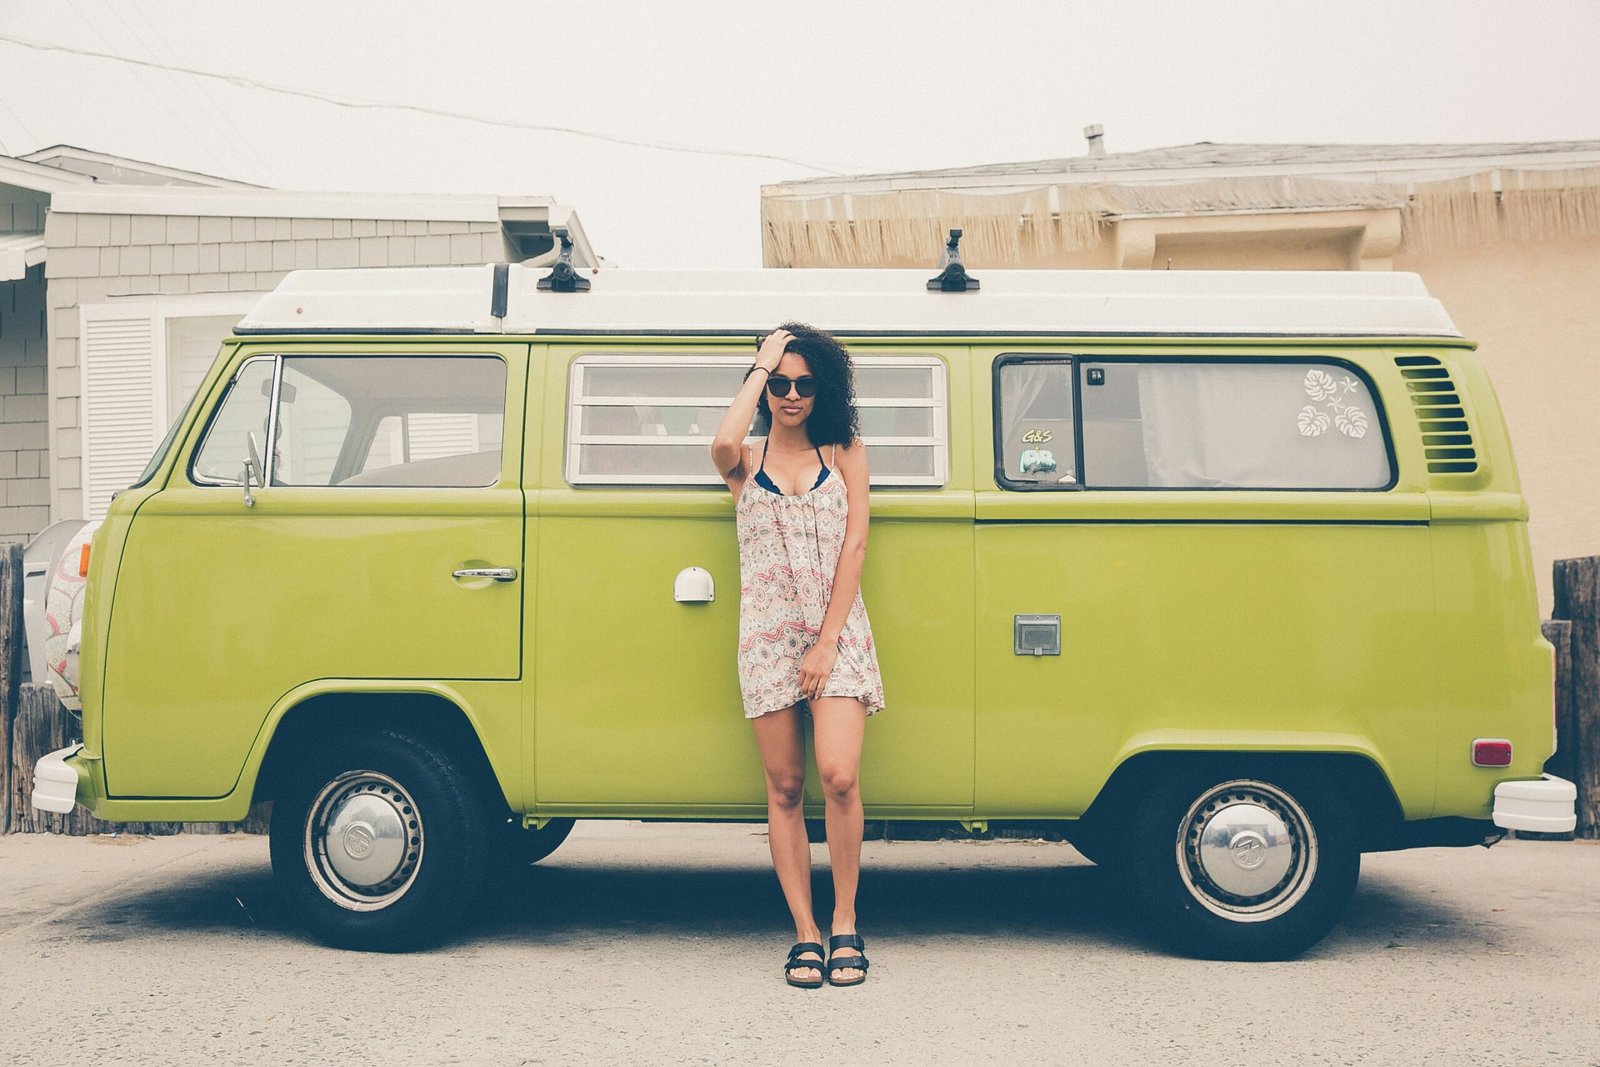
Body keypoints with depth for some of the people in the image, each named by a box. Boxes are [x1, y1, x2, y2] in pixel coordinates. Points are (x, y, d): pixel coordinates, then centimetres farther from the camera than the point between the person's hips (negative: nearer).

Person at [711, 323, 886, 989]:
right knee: (784, 788, 1)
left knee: (839, 777, -16)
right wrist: (761, 364, -4)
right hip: (766, 635, 2)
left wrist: (827, 641, -8)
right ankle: (805, 933, 7)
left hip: (837, 633, -1)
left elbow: (854, 545, 0)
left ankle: (845, 923, -1)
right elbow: (722, 445, -16)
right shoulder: (746, 461, 11)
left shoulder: (845, 452, 9)